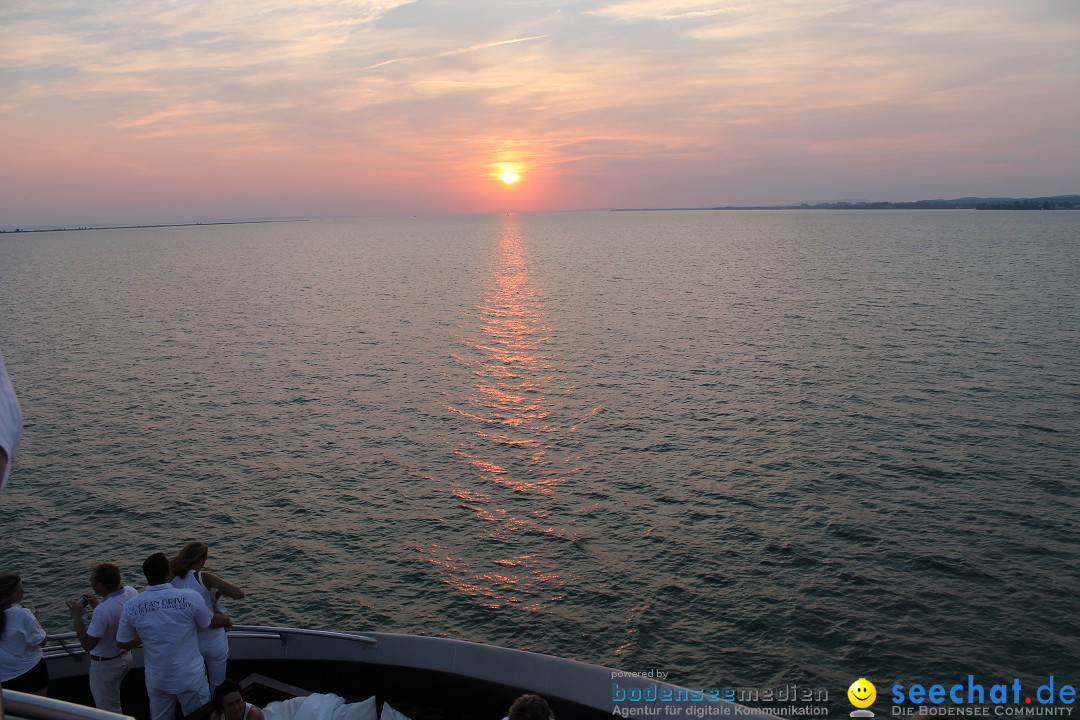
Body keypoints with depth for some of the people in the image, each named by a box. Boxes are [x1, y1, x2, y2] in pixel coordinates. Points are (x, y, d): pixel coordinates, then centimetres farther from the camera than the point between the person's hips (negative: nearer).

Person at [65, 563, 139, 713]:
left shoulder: (102, 611, -37)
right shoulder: (131, 592, -14)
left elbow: (87, 645, -24)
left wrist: (76, 617, -20)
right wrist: (99, 605, 4)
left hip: (105, 665, -7)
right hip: (125, 656, 7)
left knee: (109, 711, 13)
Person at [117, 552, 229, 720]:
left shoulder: (130, 607, -12)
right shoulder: (191, 598, -21)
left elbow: (122, 644, 2)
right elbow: (212, 622, -2)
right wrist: (226, 619, 20)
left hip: (156, 680, 3)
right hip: (190, 678, -3)